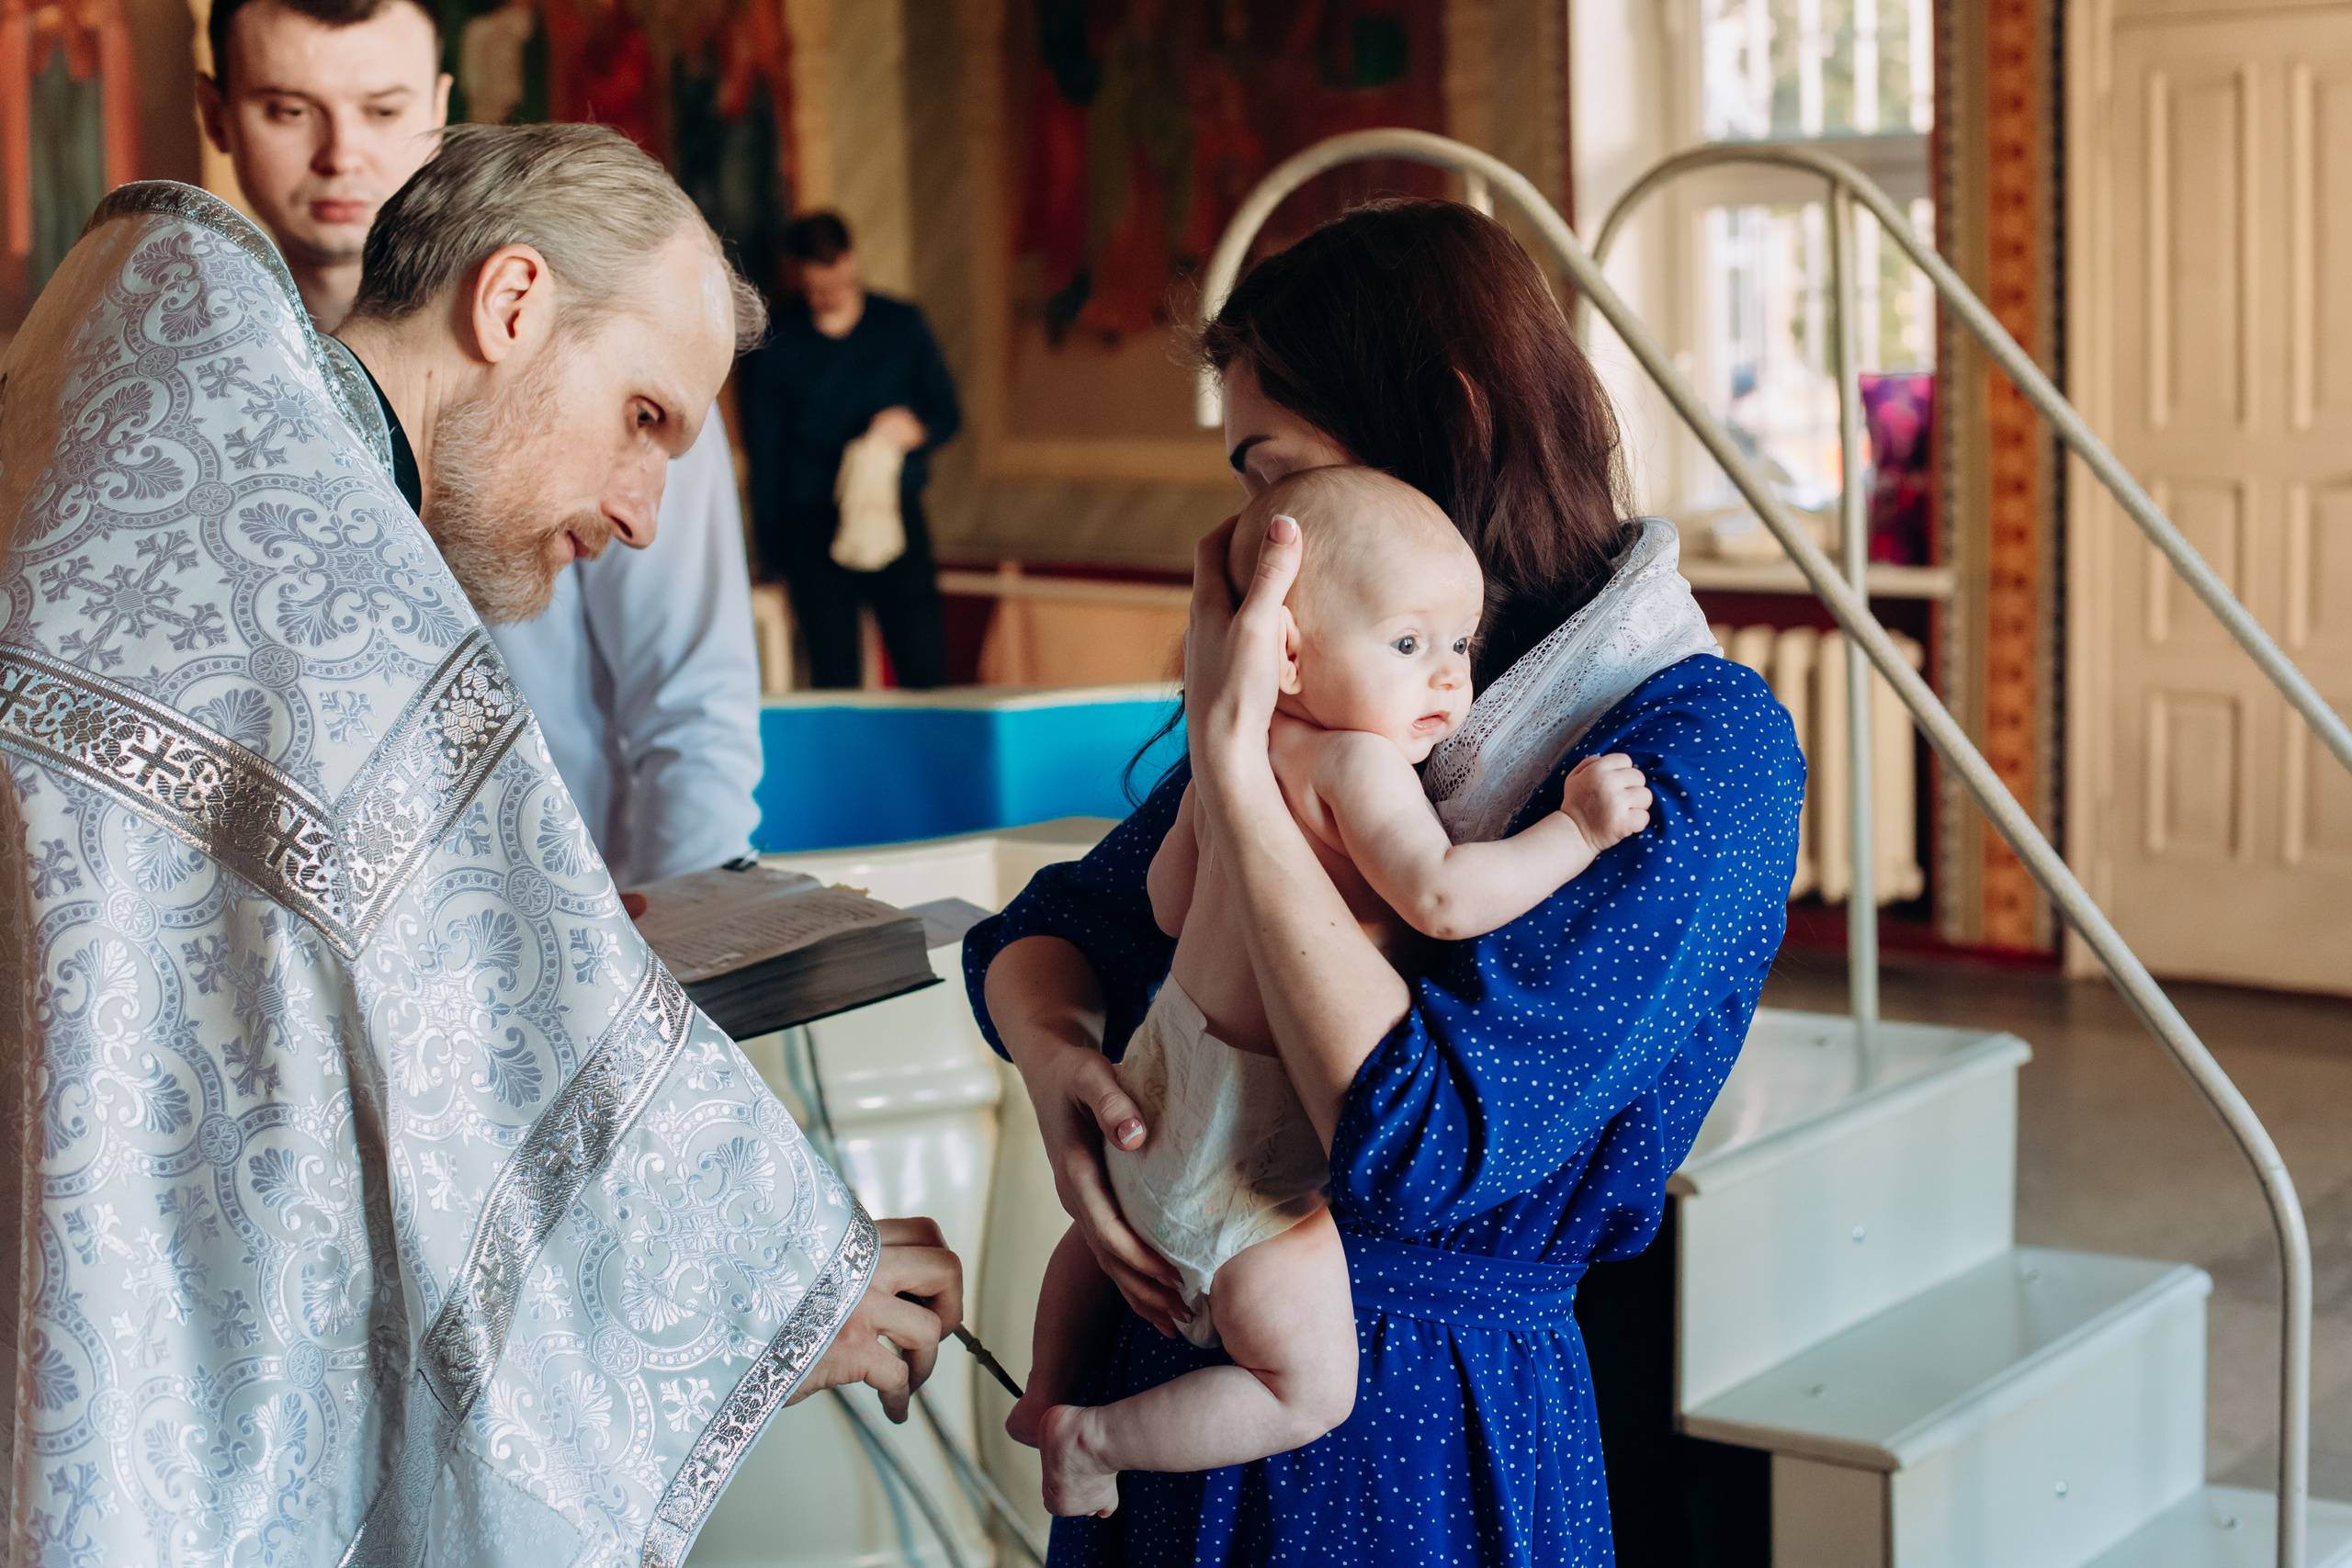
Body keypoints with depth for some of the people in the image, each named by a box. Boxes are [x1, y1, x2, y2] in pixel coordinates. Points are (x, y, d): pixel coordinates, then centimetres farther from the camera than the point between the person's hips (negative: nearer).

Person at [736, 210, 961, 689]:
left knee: (926, 675, -3)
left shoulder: (901, 325, 7)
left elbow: (947, 412, 14)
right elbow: (765, 459, 5)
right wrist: (774, 556, 2)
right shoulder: (772, 349, 2)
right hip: (815, 531, -1)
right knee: (835, 683, -3)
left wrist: (916, 428, -10)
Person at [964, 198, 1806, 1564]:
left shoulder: (1697, 748, -18)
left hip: (1416, 1447, -6)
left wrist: (1228, 760, -26)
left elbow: (1421, 1150, -28)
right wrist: (1054, 1049, -15)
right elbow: (1048, 931, 8)